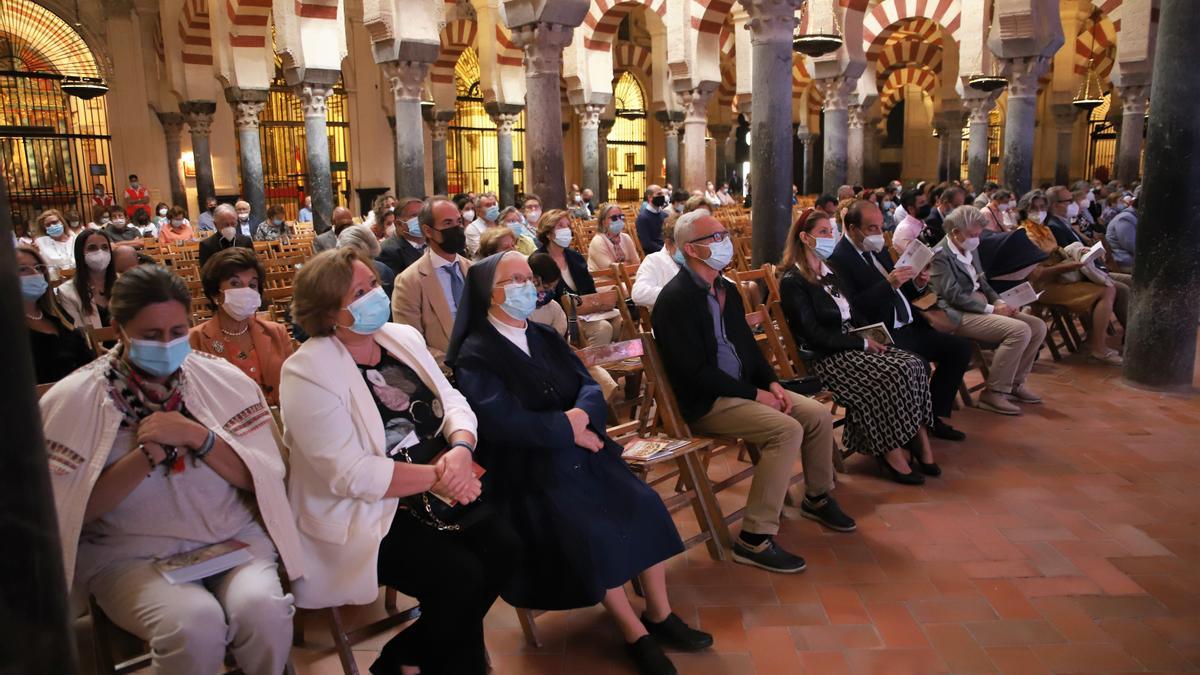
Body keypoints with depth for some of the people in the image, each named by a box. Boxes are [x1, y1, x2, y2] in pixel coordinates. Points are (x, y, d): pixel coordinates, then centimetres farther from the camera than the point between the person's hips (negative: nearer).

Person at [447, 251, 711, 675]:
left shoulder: (545, 337, 14)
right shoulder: (474, 356, -8)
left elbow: (589, 386, 5)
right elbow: (506, 422, -20)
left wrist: (582, 414, -17)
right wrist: (568, 428, -14)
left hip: (580, 454, 7)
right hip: (529, 472, -6)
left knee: (644, 505, -12)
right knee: (592, 532, -25)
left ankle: (659, 614, 4)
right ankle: (634, 634, -6)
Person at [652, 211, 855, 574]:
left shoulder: (727, 289, 12)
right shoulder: (674, 299, -17)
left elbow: (748, 344, 18)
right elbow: (696, 372, -22)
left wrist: (773, 383, 0)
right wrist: (756, 394, -18)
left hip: (744, 387, 9)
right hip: (704, 404, -9)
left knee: (819, 415, 3)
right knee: (787, 430, -26)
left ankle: (817, 497, 27)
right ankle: (755, 539, -19)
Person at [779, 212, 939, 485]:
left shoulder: (830, 271, 17)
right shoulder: (792, 281, -9)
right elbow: (814, 335, -15)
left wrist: (871, 333, 1)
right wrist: (862, 343, -14)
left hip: (852, 345, 8)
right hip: (826, 358, -8)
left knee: (914, 364, -15)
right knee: (894, 374, -25)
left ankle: (917, 440, -11)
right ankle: (891, 452, -11)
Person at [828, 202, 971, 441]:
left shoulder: (877, 250, 16)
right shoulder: (838, 258, -12)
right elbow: (853, 307, -23)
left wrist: (917, 284, 2)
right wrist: (888, 283, -27)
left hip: (909, 327, 10)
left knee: (960, 347, 4)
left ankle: (936, 416, 13)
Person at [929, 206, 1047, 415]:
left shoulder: (970, 250, 17)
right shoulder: (940, 255, -12)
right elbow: (954, 295, -19)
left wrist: (999, 302, 4)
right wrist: (991, 309, -18)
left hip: (982, 306, 10)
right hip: (960, 315, -10)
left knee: (1038, 326, -1)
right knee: (1020, 330, -25)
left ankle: (1015, 383, 9)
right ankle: (993, 393, -17)